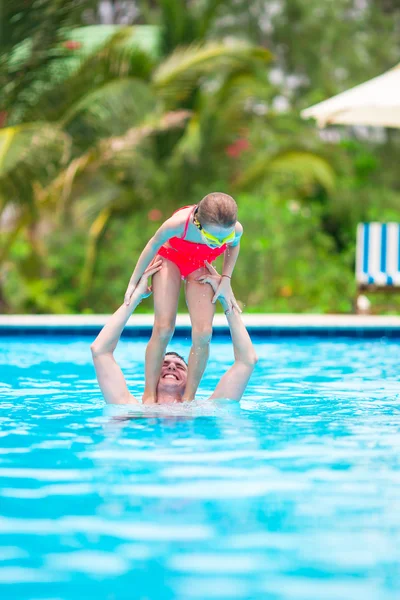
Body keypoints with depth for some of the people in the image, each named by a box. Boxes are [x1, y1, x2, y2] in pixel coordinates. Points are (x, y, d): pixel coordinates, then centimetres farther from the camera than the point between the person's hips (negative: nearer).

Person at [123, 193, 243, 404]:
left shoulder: (236, 230, -33)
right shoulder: (179, 223, -41)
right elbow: (154, 245, -18)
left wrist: (225, 280, -10)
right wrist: (134, 282, -9)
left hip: (200, 267, 2)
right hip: (170, 258, -2)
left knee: (203, 334, -13)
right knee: (163, 329, -15)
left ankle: (188, 398, 0)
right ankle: (149, 395, -3)